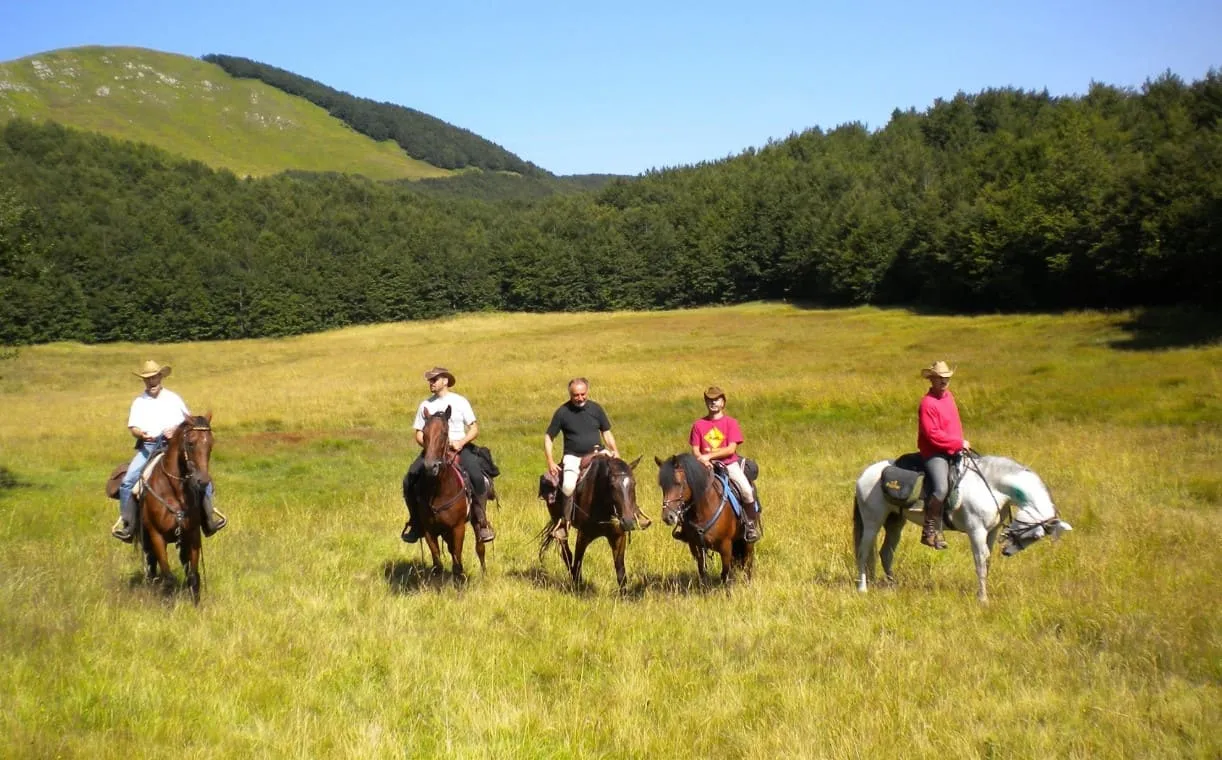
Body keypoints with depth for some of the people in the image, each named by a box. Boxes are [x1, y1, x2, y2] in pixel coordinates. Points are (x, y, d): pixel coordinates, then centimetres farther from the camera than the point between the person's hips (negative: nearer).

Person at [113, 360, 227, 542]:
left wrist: (177, 429, -8)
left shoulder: (174, 398, 12)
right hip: (148, 447, 0)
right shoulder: (139, 402, 12)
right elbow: (133, 428, 4)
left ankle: (209, 513, -7)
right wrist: (142, 433, -18)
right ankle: (126, 521, -9)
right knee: (128, 481, -20)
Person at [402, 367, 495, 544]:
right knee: (410, 481, -18)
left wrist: (461, 442, -15)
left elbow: (474, 429, 3)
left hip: (459, 447, -2)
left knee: (477, 477, -30)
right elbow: (419, 434, 13)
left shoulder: (460, 402, 6)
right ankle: (415, 522, 5)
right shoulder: (425, 405, 12)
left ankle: (481, 522, -16)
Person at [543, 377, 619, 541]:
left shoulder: (595, 408, 3)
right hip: (573, 456, -3)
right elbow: (548, 437, 1)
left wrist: (615, 451, -2)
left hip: (596, 452, 3)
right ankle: (564, 522, -12)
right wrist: (550, 462, -8)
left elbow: (606, 432, 13)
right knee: (568, 485, -29)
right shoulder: (562, 412, -5)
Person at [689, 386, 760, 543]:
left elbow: (731, 449, -9)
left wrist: (709, 455, -18)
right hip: (707, 465, 2)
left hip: (729, 463, -2)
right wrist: (702, 459, -19)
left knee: (746, 490, -25)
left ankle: (751, 525, -5)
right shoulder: (699, 425, 5)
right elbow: (695, 450, 3)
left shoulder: (731, 422, 0)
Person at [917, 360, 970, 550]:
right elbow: (933, 434, -20)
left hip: (953, 450, 10)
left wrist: (961, 443, 9)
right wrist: (958, 443, -15)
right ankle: (930, 531, -17)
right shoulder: (928, 403, -15)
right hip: (934, 453, -10)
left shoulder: (949, 396, 13)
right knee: (941, 488, -28)